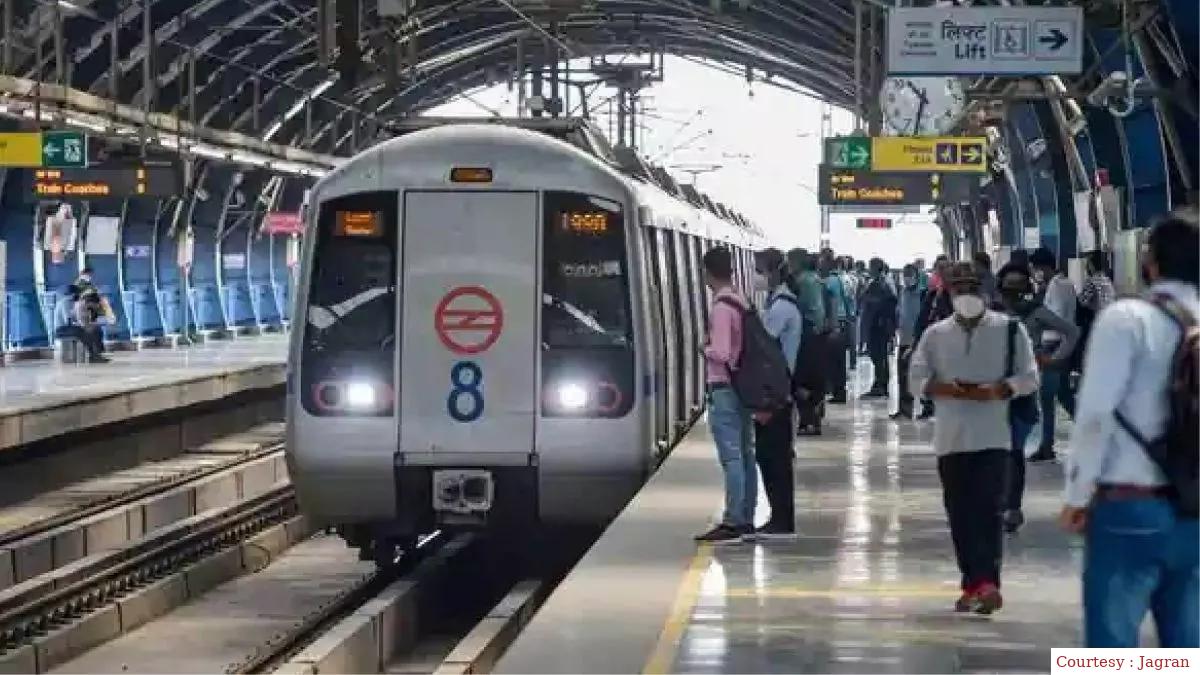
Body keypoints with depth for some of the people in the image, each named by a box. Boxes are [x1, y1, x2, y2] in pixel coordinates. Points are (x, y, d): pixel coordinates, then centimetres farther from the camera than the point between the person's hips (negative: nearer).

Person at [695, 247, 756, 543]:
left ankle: (733, 523, -9)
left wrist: (705, 348, -4)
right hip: (741, 385, 9)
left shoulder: (721, 307, -18)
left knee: (731, 458, -9)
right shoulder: (741, 302, 9)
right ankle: (746, 519, 16)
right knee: (744, 455, 11)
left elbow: (721, 353, -22)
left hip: (724, 389, -9)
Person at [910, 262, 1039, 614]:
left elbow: (1029, 377, -1)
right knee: (959, 514, 7)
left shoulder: (1009, 330, 2)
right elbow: (916, 378, 5)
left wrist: (995, 391, -17)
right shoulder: (935, 334, 9)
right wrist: (946, 389, -14)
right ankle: (975, 584, 15)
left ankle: (985, 582, -19)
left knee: (988, 509, -13)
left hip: (992, 436, -3)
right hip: (951, 437, 3)